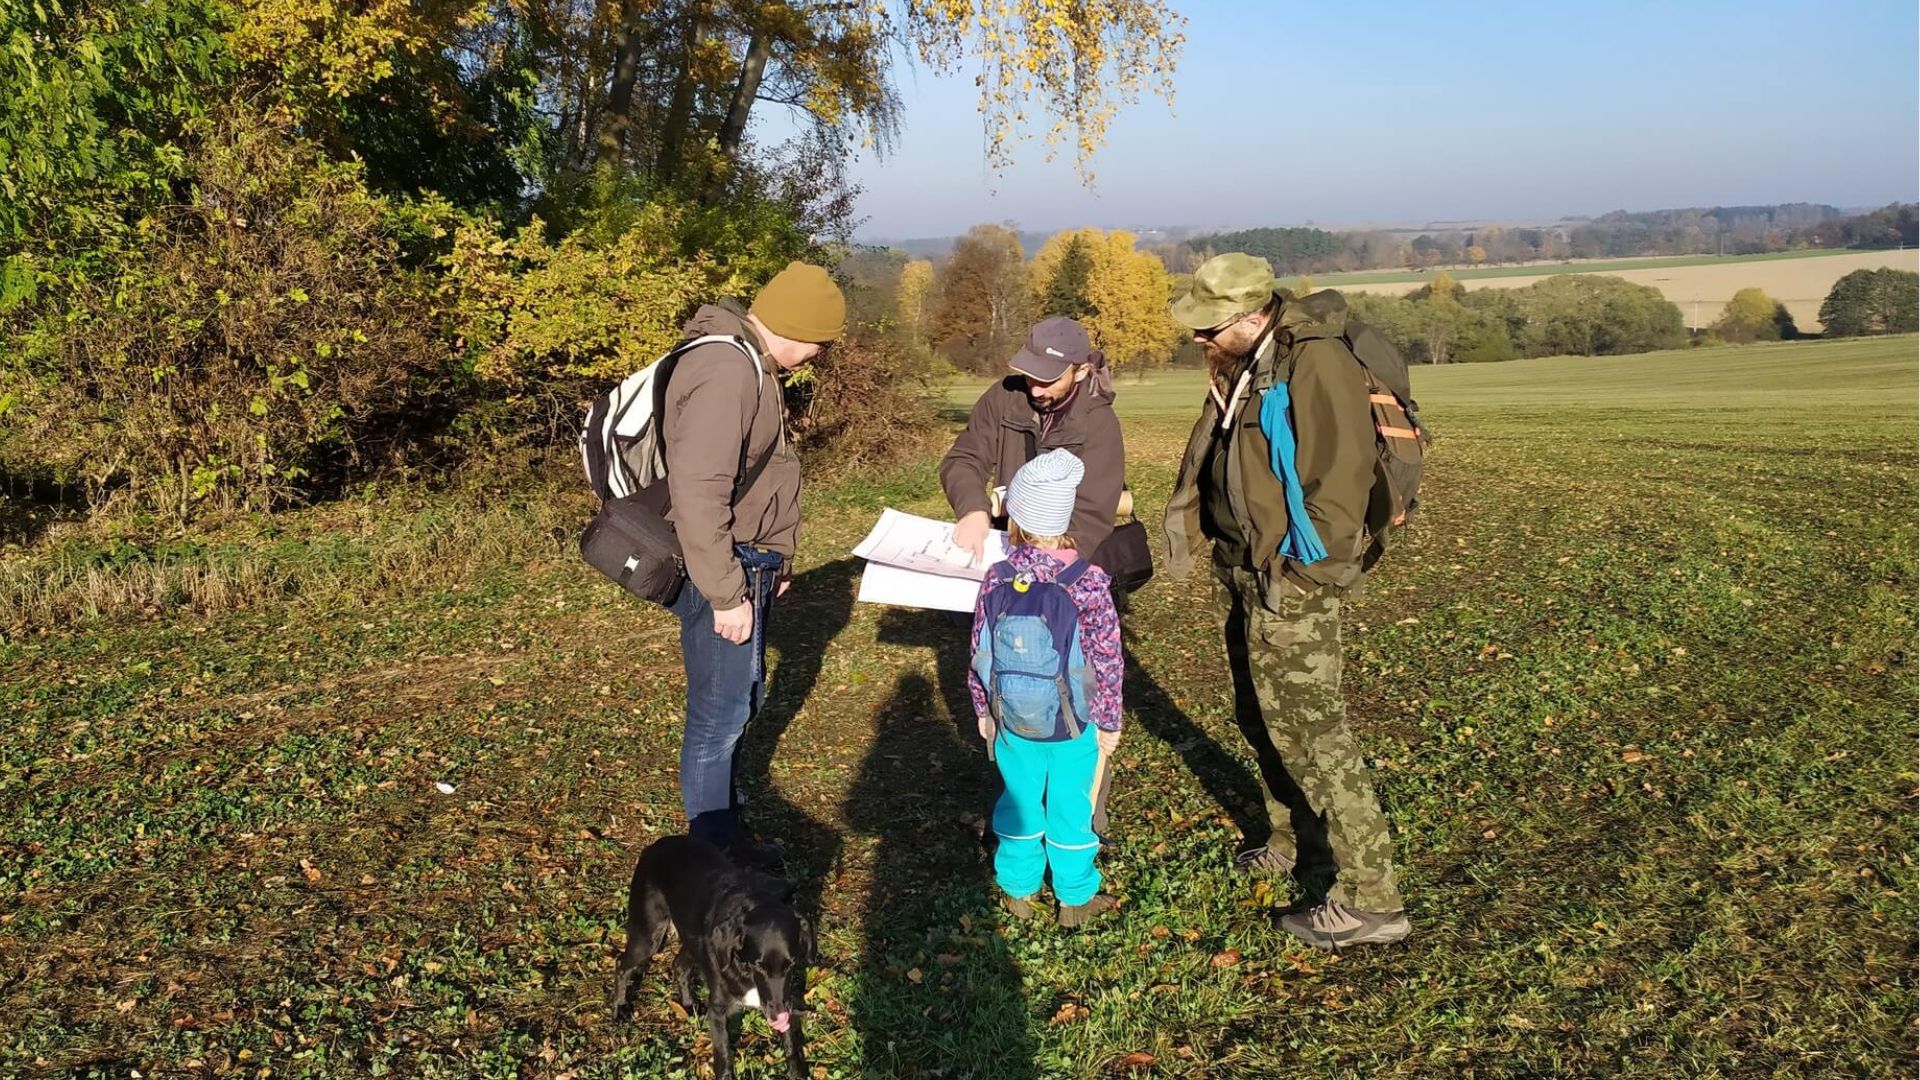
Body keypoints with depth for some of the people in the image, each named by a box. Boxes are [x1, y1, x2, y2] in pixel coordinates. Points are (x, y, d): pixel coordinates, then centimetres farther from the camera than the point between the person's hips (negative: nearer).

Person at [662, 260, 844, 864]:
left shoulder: (753, 365, 12)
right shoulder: (725, 372, -22)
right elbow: (698, 494, -27)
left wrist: (773, 560, 22)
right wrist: (726, 594, -23)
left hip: (749, 564, 10)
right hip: (724, 570, -10)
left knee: (742, 699, 20)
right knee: (720, 711, 2)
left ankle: (719, 811, 36)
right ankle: (713, 851, 16)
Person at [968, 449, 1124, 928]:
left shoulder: (997, 579, -12)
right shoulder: (1088, 584, -20)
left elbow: (980, 654, -3)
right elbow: (1107, 661, -13)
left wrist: (984, 710, 12)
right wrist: (1110, 722, 0)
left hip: (1013, 725, 2)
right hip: (1072, 728, -2)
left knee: (1020, 801, 19)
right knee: (1070, 809, 13)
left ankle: (1018, 888, 34)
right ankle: (1075, 898, 29)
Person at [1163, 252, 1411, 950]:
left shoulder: (1315, 363, -20)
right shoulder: (1238, 367, 9)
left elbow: (1342, 476, -23)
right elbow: (1208, 447, 22)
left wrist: (1295, 570, -21)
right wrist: (1183, 521, 15)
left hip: (1290, 577, -10)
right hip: (1239, 567, 10)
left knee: (1310, 730, -8)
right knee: (1260, 718, 20)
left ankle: (1370, 901, 0)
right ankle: (1294, 845, 38)